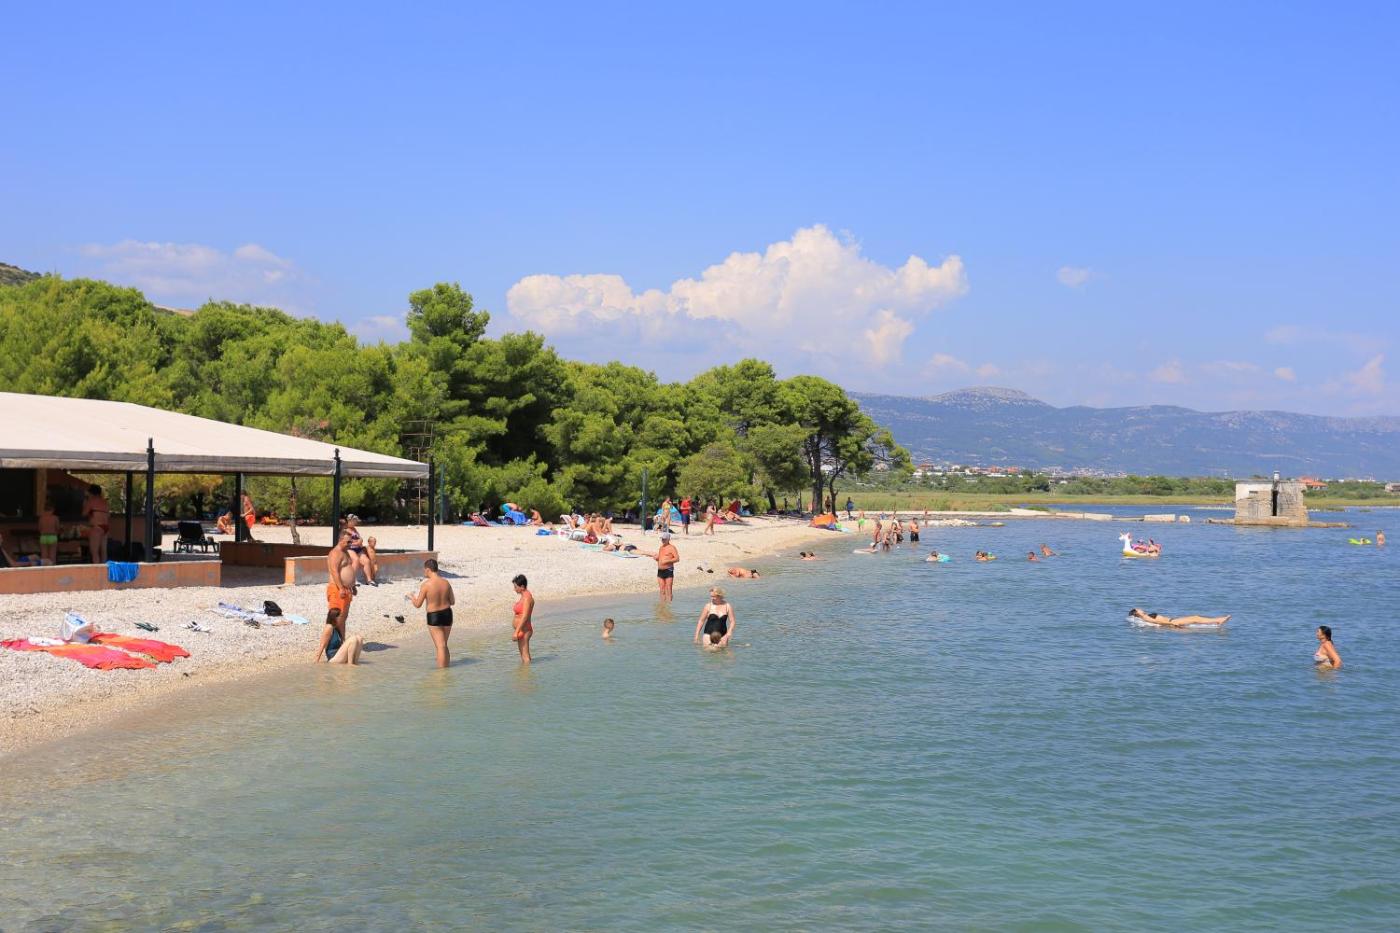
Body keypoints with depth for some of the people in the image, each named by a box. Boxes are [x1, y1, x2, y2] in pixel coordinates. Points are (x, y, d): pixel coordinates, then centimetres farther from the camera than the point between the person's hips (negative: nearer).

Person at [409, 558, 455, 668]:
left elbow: (418, 605, -9)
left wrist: (412, 598, 10)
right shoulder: (446, 583, -1)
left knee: (440, 646, -4)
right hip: (447, 614, 5)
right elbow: (452, 602, 6)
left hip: (434, 617, -5)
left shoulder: (425, 585, -15)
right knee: (444, 645, 19)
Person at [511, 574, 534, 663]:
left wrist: (516, 632, -27)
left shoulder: (527, 597, -19)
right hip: (521, 630, 10)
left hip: (524, 630, -10)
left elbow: (524, 617, -25)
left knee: (525, 656, -6)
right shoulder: (524, 596, 11)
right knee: (523, 655, 16)